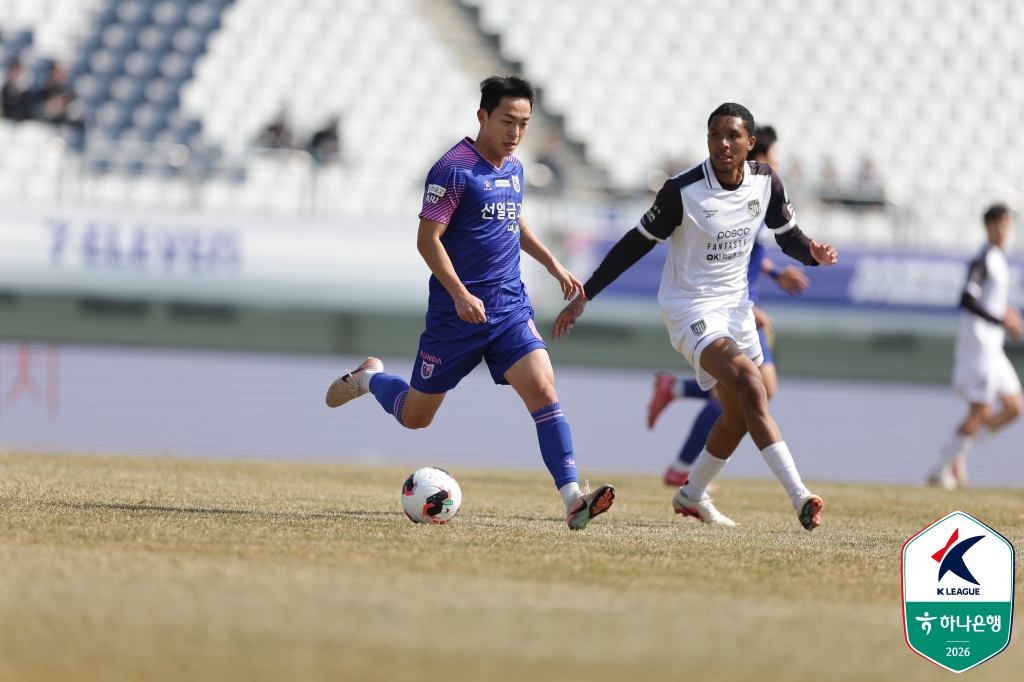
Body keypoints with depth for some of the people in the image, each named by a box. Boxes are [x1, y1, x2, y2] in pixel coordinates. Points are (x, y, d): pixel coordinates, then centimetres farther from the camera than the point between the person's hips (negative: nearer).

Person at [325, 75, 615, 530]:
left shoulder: (513, 168, 10)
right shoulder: (454, 169, -14)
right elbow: (427, 240, -16)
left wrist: (552, 264, 23)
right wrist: (461, 296, -25)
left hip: (510, 308, 5)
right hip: (456, 315, -5)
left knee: (542, 389, -17)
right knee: (415, 416, 8)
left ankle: (572, 498, -22)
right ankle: (368, 378, 41)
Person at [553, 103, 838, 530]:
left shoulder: (765, 182, -3)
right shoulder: (683, 191, -18)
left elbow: (788, 236, 10)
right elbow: (635, 245, -12)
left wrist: (814, 254, -14)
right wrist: (584, 297, -11)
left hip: (734, 305, 7)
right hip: (690, 307, -7)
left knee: (740, 415, 13)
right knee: (750, 385, -26)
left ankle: (692, 495, 37)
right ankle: (799, 497, -31)